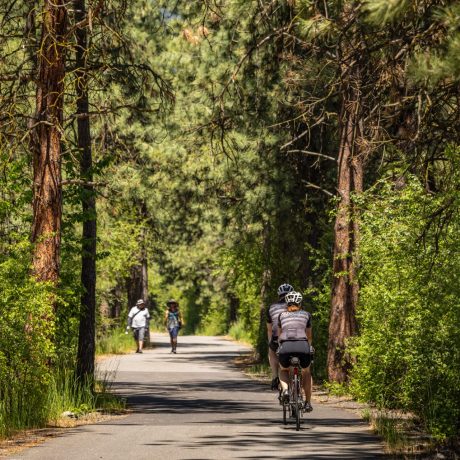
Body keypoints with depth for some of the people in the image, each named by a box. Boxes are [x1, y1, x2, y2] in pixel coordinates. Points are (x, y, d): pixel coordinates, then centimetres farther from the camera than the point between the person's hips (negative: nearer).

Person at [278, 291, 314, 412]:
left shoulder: (282, 315, 22)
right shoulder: (306, 315, 21)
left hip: (286, 347, 0)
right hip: (303, 346, 0)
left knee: (283, 371, 30)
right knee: (306, 373, 29)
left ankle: (285, 390, 0)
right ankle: (308, 402, 24)